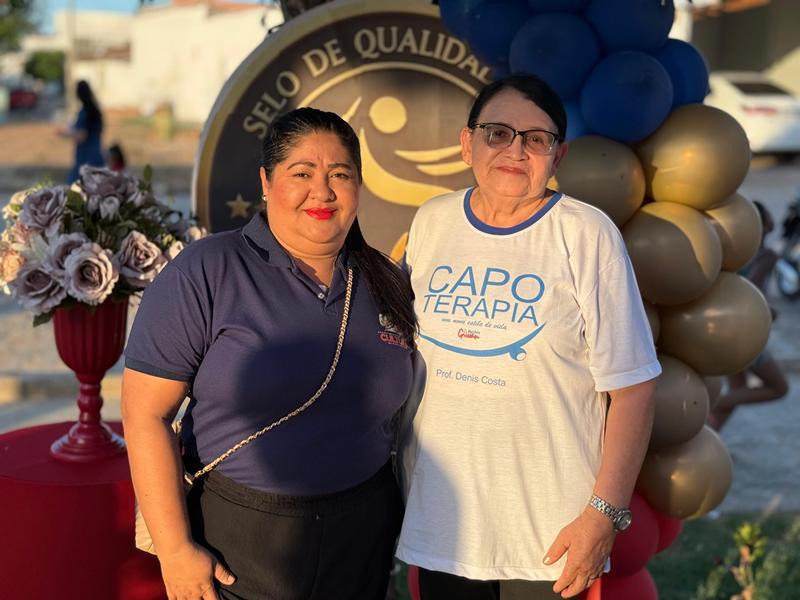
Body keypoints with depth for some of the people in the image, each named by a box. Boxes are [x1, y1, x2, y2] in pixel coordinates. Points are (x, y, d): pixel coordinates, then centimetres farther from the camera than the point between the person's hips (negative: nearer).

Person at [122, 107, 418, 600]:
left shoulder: (386, 283, 4)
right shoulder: (205, 272, -11)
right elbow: (146, 413, -12)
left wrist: (409, 518, 8)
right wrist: (176, 549, -14)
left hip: (362, 536, 4)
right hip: (237, 540, -4)